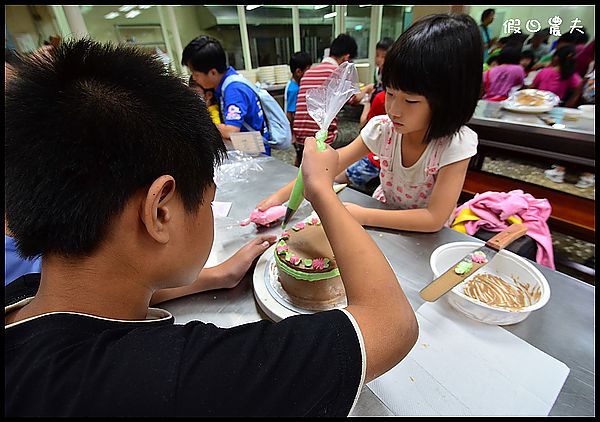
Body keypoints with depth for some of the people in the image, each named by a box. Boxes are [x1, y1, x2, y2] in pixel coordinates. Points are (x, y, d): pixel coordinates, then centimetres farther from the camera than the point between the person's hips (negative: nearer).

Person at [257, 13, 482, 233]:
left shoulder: (456, 144, -26)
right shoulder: (383, 128, -16)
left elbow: (434, 219, -29)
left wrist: (362, 216, -31)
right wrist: (282, 195, -23)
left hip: (427, 238, -2)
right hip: (383, 218, 3)